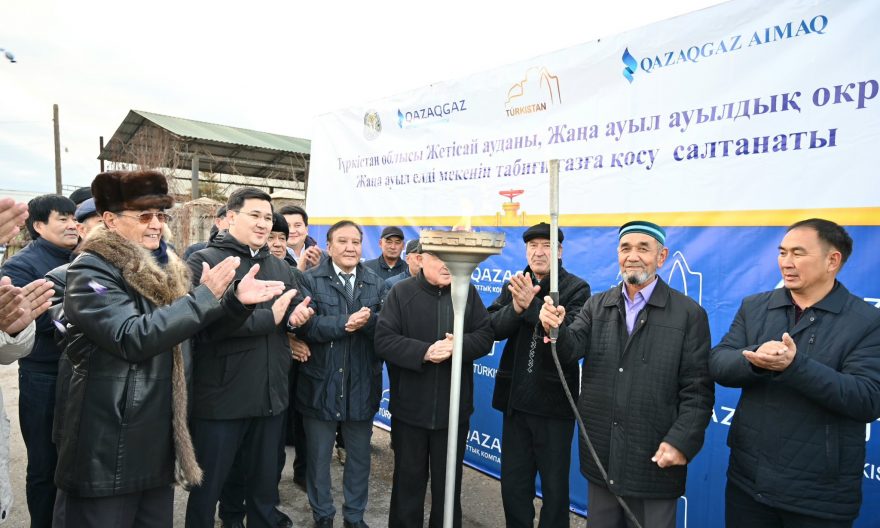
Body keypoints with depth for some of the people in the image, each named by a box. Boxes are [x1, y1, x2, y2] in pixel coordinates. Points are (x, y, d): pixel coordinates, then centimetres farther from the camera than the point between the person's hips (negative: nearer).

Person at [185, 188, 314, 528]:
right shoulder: (204, 262, -10)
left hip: (271, 396, 6)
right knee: (207, 487, 14)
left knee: (265, 484, 22)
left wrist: (297, 318, -9)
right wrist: (269, 318, -21)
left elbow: (297, 313, 15)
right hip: (221, 397, -5)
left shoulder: (280, 267, 11)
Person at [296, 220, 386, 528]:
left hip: (362, 386, 3)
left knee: (359, 457, 17)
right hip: (320, 385, -2)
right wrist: (344, 324, -27)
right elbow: (306, 325, -18)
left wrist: (368, 320, -26)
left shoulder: (376, 284, 5)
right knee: (318, 457, 14)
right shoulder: (311, 280, -4)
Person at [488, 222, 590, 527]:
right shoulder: (514, 285, 6)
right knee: (513, 485, 17)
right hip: (516, 399, 4)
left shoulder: (577, 288, -7)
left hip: (554, 402, -4)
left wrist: (532, 304, -32)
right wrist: (516, 307, -25)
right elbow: (493, 328, -7)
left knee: (555, 488, 13)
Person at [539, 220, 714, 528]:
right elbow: (569, 350, -9)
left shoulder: (690, 314, -4)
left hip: (655, 460, -3)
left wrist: (681, 442, -15)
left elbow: (698, 390, -6)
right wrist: (556, 329, -29)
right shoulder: (596, 306, 5)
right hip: (600, 456, 3)